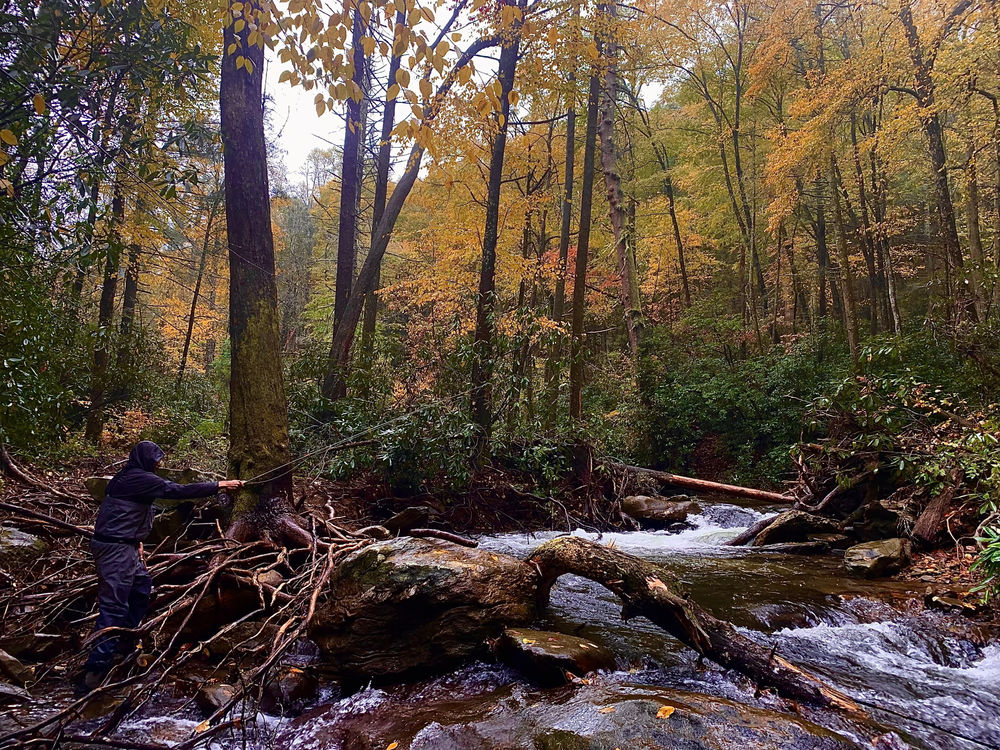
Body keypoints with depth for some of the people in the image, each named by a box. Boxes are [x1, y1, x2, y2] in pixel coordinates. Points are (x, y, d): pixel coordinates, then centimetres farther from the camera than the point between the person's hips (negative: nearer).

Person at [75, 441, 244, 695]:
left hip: (125, 545, 11)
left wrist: (136, 540, 19)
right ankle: (92, 677, -11)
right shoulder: (140, 479, -16)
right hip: (115, 549, -11)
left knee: (142, 586, 23)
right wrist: (219, 485, -12)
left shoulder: (127, 478, 15)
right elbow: (180, 491, -18)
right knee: (114, 607, -11)